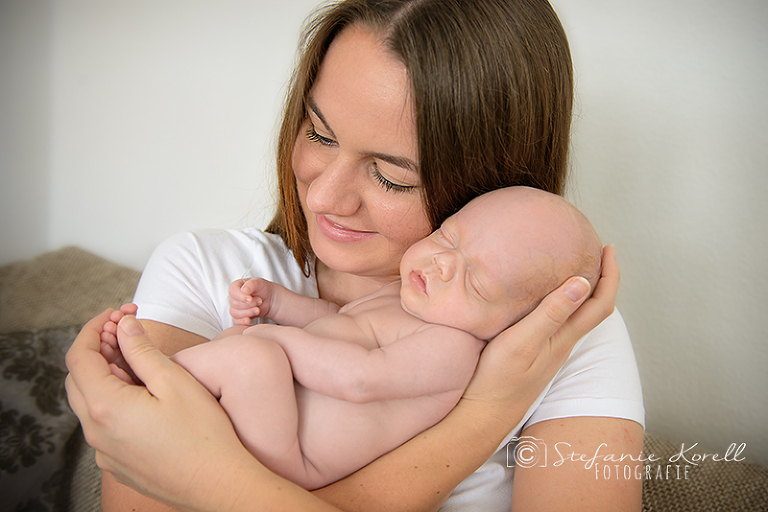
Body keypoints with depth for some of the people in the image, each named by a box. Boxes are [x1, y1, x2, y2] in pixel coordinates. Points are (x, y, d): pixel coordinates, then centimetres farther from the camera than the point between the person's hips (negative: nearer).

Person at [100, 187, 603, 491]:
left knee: (249, 354, -32)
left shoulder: (454, 347, -20)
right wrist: (276, 301, 6)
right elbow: (338, 319, 21)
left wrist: (282, 338, -21)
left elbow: (361, 379, -31)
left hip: (289, 464, -10)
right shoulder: (405, 294, 9)